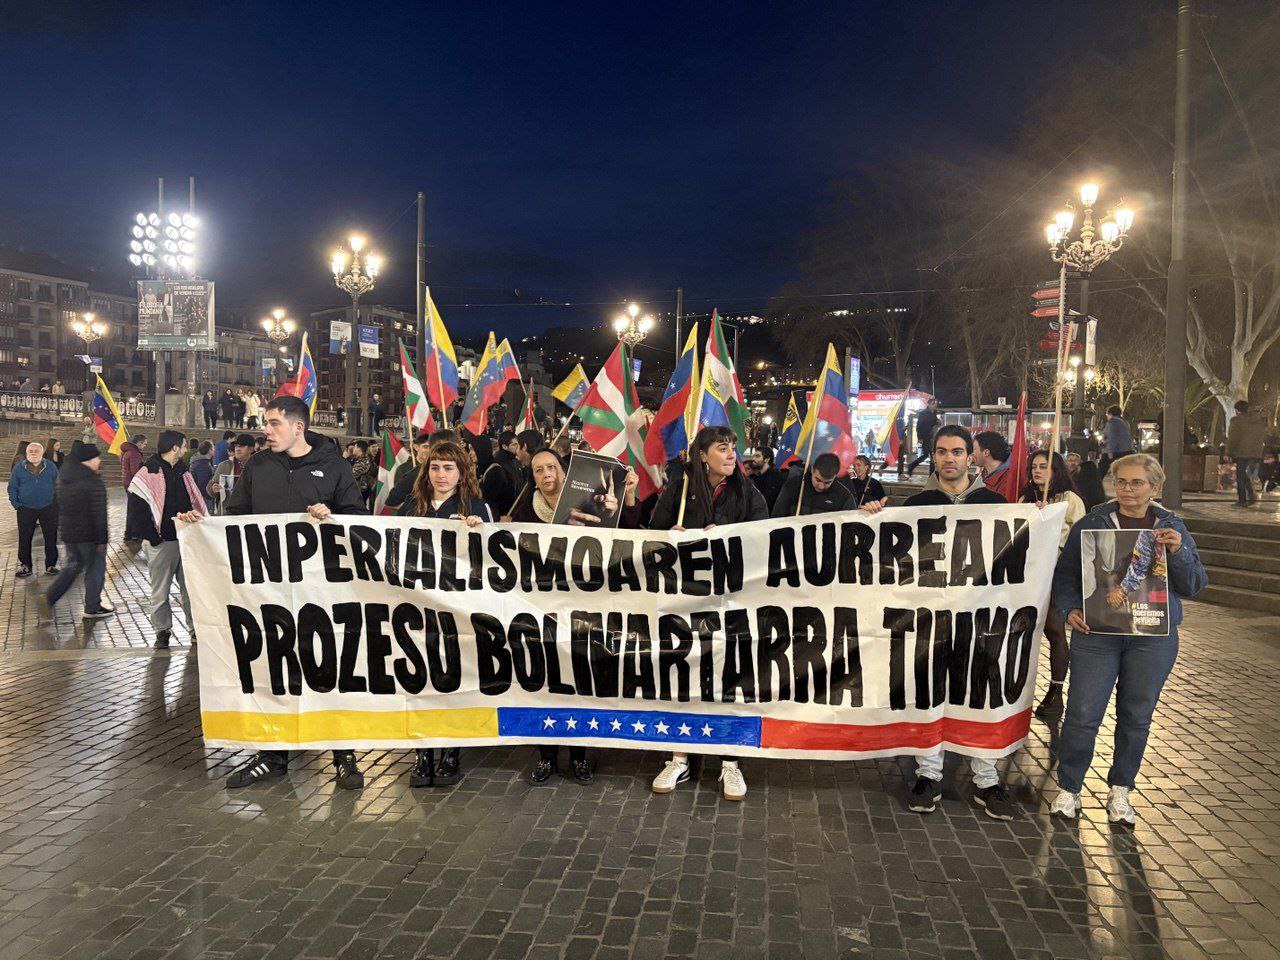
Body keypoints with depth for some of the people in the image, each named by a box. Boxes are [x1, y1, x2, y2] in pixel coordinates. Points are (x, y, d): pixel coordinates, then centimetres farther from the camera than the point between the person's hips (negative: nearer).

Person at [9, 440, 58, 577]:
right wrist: (16, 504, -4)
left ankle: (51, 565, 16)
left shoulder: (50, 467, 1)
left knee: (51, 538, 4)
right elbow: (12, 487, 5)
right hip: (26, 509, 0)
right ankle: (24, 565, 18)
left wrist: (56, 501, 0)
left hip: (48, 509, 0)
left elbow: (57, 485, 8)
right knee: (24, 539, 6)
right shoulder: (19, 467, 0)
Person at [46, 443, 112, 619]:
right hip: (89, 535, -7)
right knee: (95, 568, 6)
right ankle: (92, 607, 14)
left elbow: (58, 506, 14)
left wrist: (61, 527, 24)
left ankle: (51, 595, 19)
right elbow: (99, 514, -20)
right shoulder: (94, 482, -20)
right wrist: (102, 539, -16)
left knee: (74, 565, 25)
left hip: (68, 532, 8)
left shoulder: (62, 478, 5)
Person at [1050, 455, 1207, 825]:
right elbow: (1064, 573, 4)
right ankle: (1068, 789, 13)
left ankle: (1120, 791, 27)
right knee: (1082, 714, -4)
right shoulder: (1092, 523, 1)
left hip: (1153, 638, 2)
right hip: (1095, 632, -2)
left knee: (1137, 717, 10)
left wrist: (1178, 552, -13)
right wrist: (1069, 608, -12)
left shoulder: (1172, 527, 7)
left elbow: (1194, 586, 4)